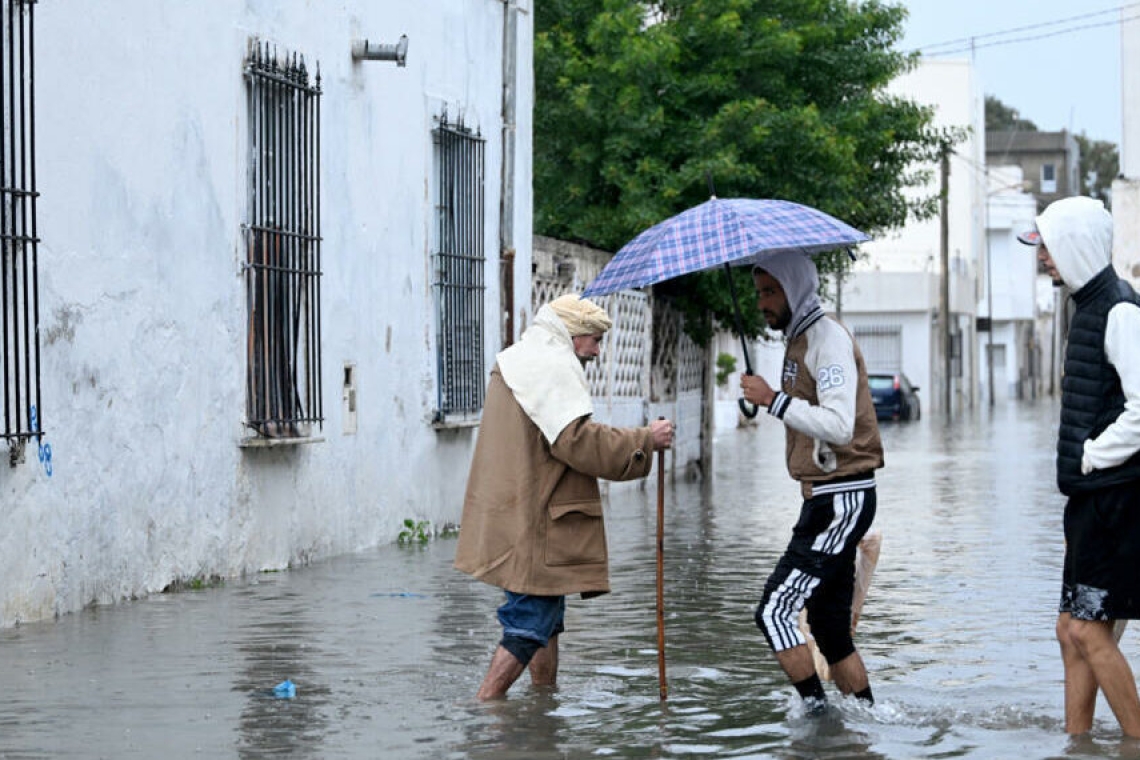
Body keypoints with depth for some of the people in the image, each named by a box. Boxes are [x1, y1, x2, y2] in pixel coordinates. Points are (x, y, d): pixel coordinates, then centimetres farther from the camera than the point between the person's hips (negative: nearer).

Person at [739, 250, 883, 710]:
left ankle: (817, 709, -10)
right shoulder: (798, 340, 17)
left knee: (774, 611, -14)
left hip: (842, 500, -10)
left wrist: (774, 400, -24)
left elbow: (839, 426, -26)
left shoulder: (827, 339, -13)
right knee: (830, 626, 11)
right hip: (823, 499, 10)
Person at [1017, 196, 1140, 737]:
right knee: (1072, 630, 11)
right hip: (1092, 496, 10)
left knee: (1089, 630, -10)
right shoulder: (1089, 307, 16)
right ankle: (1076, 738, 16)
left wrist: (1093, 456, -14)